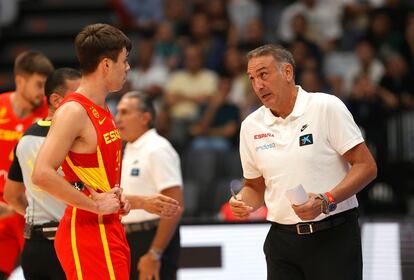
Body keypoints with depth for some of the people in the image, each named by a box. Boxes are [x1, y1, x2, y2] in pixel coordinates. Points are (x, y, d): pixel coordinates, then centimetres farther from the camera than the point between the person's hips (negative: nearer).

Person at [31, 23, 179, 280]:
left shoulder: (104, 112, 16)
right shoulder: (73, 111, -15)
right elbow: (42, 175, -26)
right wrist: (96, 204, -21)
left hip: (110, 230, 10)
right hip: (87, 233, -10)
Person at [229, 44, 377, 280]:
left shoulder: (327, 107, -6)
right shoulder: (251, 126, 9)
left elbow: (366, 167, -8)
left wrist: (326, 201, -20)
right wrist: (242, 202, -4)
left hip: (334, 236, -4)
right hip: (281, 240, 4)